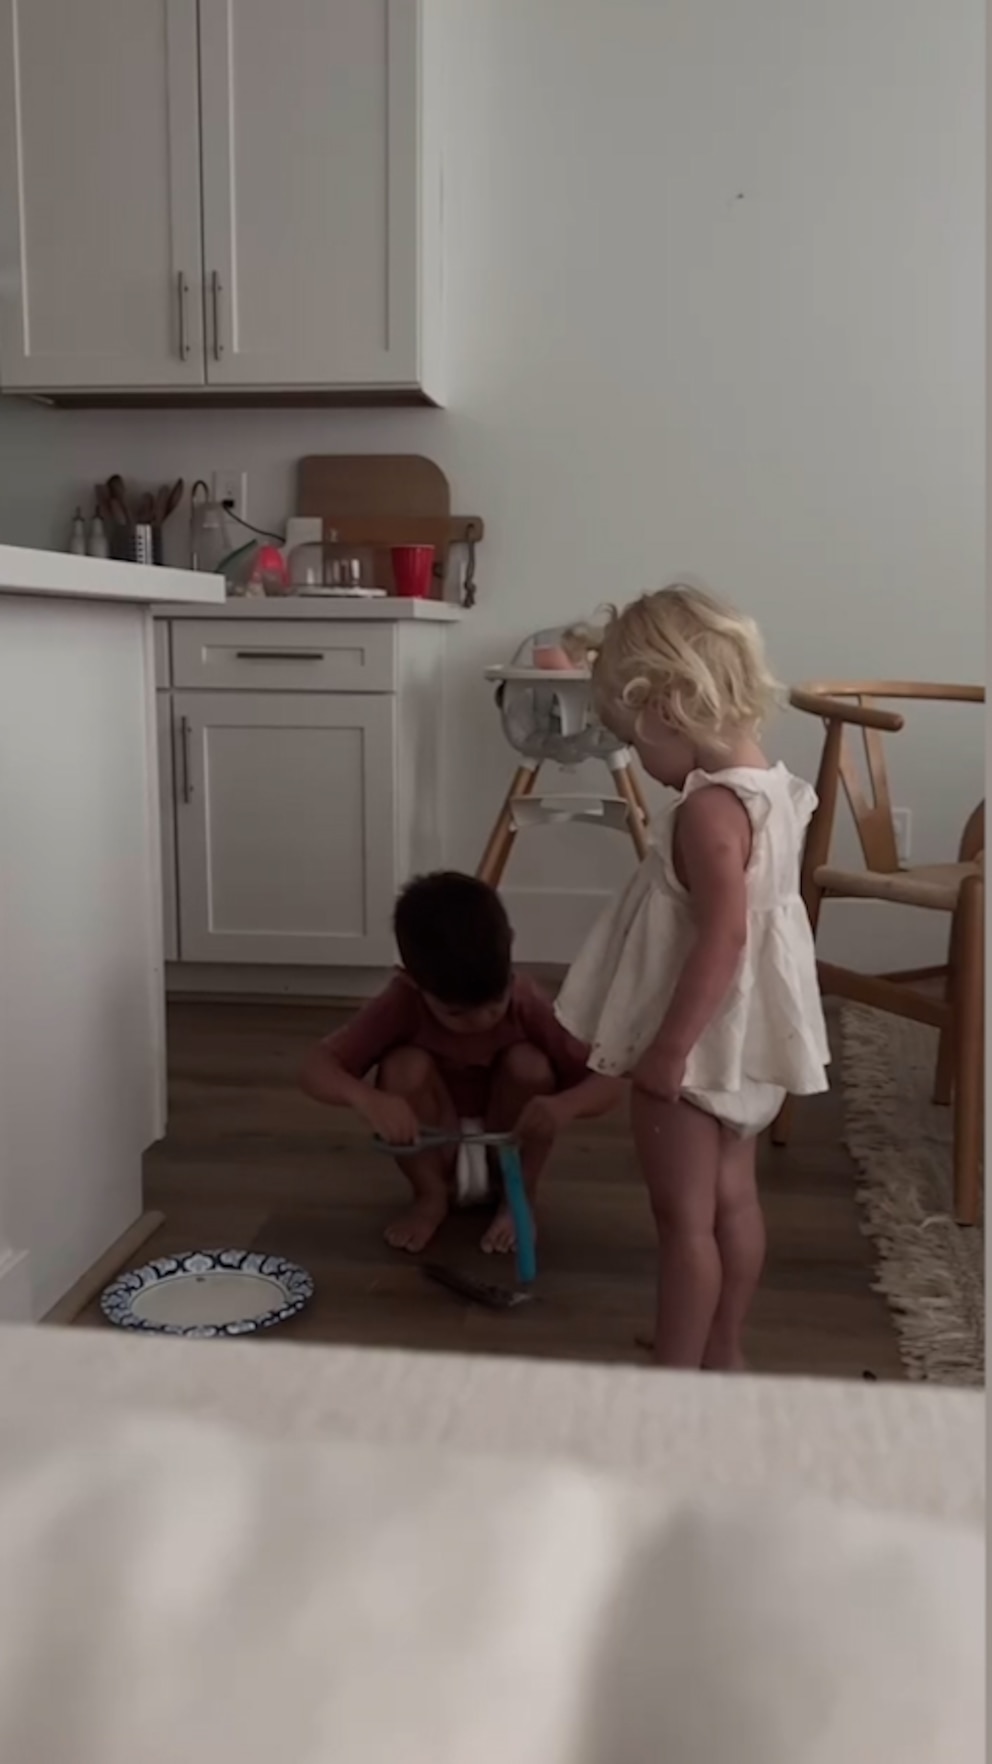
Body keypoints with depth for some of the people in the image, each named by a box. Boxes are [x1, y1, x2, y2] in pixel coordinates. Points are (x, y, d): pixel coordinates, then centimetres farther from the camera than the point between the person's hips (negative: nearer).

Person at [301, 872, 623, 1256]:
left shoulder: (528, 1004, -24)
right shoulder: (401, 1004, -25)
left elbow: (609, 1082, -22)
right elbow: (317, 1069, -28)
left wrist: (564, 1105, -45)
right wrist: (366, 1099, -49)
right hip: (433, 1151, 0)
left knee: (528, 1065, -28)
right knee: (404, 1066, -28)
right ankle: (431, 1195, -3)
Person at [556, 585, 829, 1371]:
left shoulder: (709, 809, -25)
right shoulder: (771, 786, 5)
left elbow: (723, 936, -30)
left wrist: (668, 1046, -24)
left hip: (698, 1043, -10)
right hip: (742, 1039, 10)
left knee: (684, 1214, 4)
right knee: (732, 1199, 18)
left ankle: (677, 1374, 17)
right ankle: (722, 1355, 32)